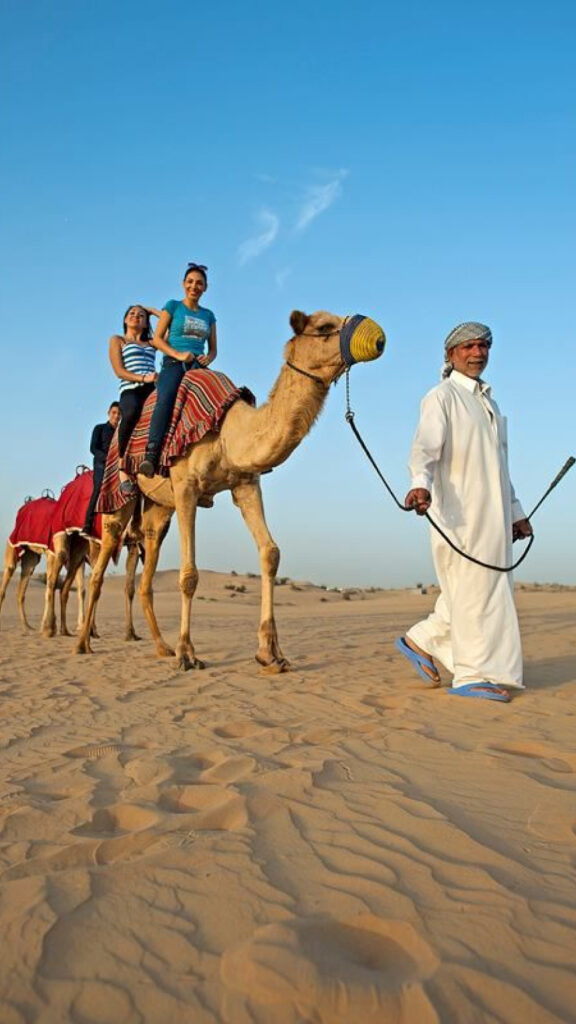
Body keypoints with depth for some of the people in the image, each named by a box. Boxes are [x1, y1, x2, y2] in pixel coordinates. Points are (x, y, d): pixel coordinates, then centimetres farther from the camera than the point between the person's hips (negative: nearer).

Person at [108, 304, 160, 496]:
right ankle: (122, 466, -28)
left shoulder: (151, 343, 31)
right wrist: (143, 378, -9)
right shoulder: (117, 340, 21)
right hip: (130, 391, -4)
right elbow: (119, 371, 6)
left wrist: (155, 312, 32)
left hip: (152, 390, 4)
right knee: (131, 412, -40)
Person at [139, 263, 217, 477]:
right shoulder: (173, 306, 12)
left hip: (198, 367, 4)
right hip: (173, 363, -3)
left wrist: (208, 358, -3)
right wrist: (178, 355, -10)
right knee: (165, 400, -33)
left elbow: (213, 349, 22)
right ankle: (151, 455, -44)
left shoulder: (208, 315, 21)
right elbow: (157, 338, 6)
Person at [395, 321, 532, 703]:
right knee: (472, 589, -7)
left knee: (492, 588, 10)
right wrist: (421, 484, -39)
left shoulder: (490, 402, 22)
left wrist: (516, 512, 27)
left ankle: (421, 640, 20)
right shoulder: (442, 397, -3)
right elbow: (426, 447, -20)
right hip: (460, 512, -8)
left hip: (493, 516, 8)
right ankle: (472, 674, 1)